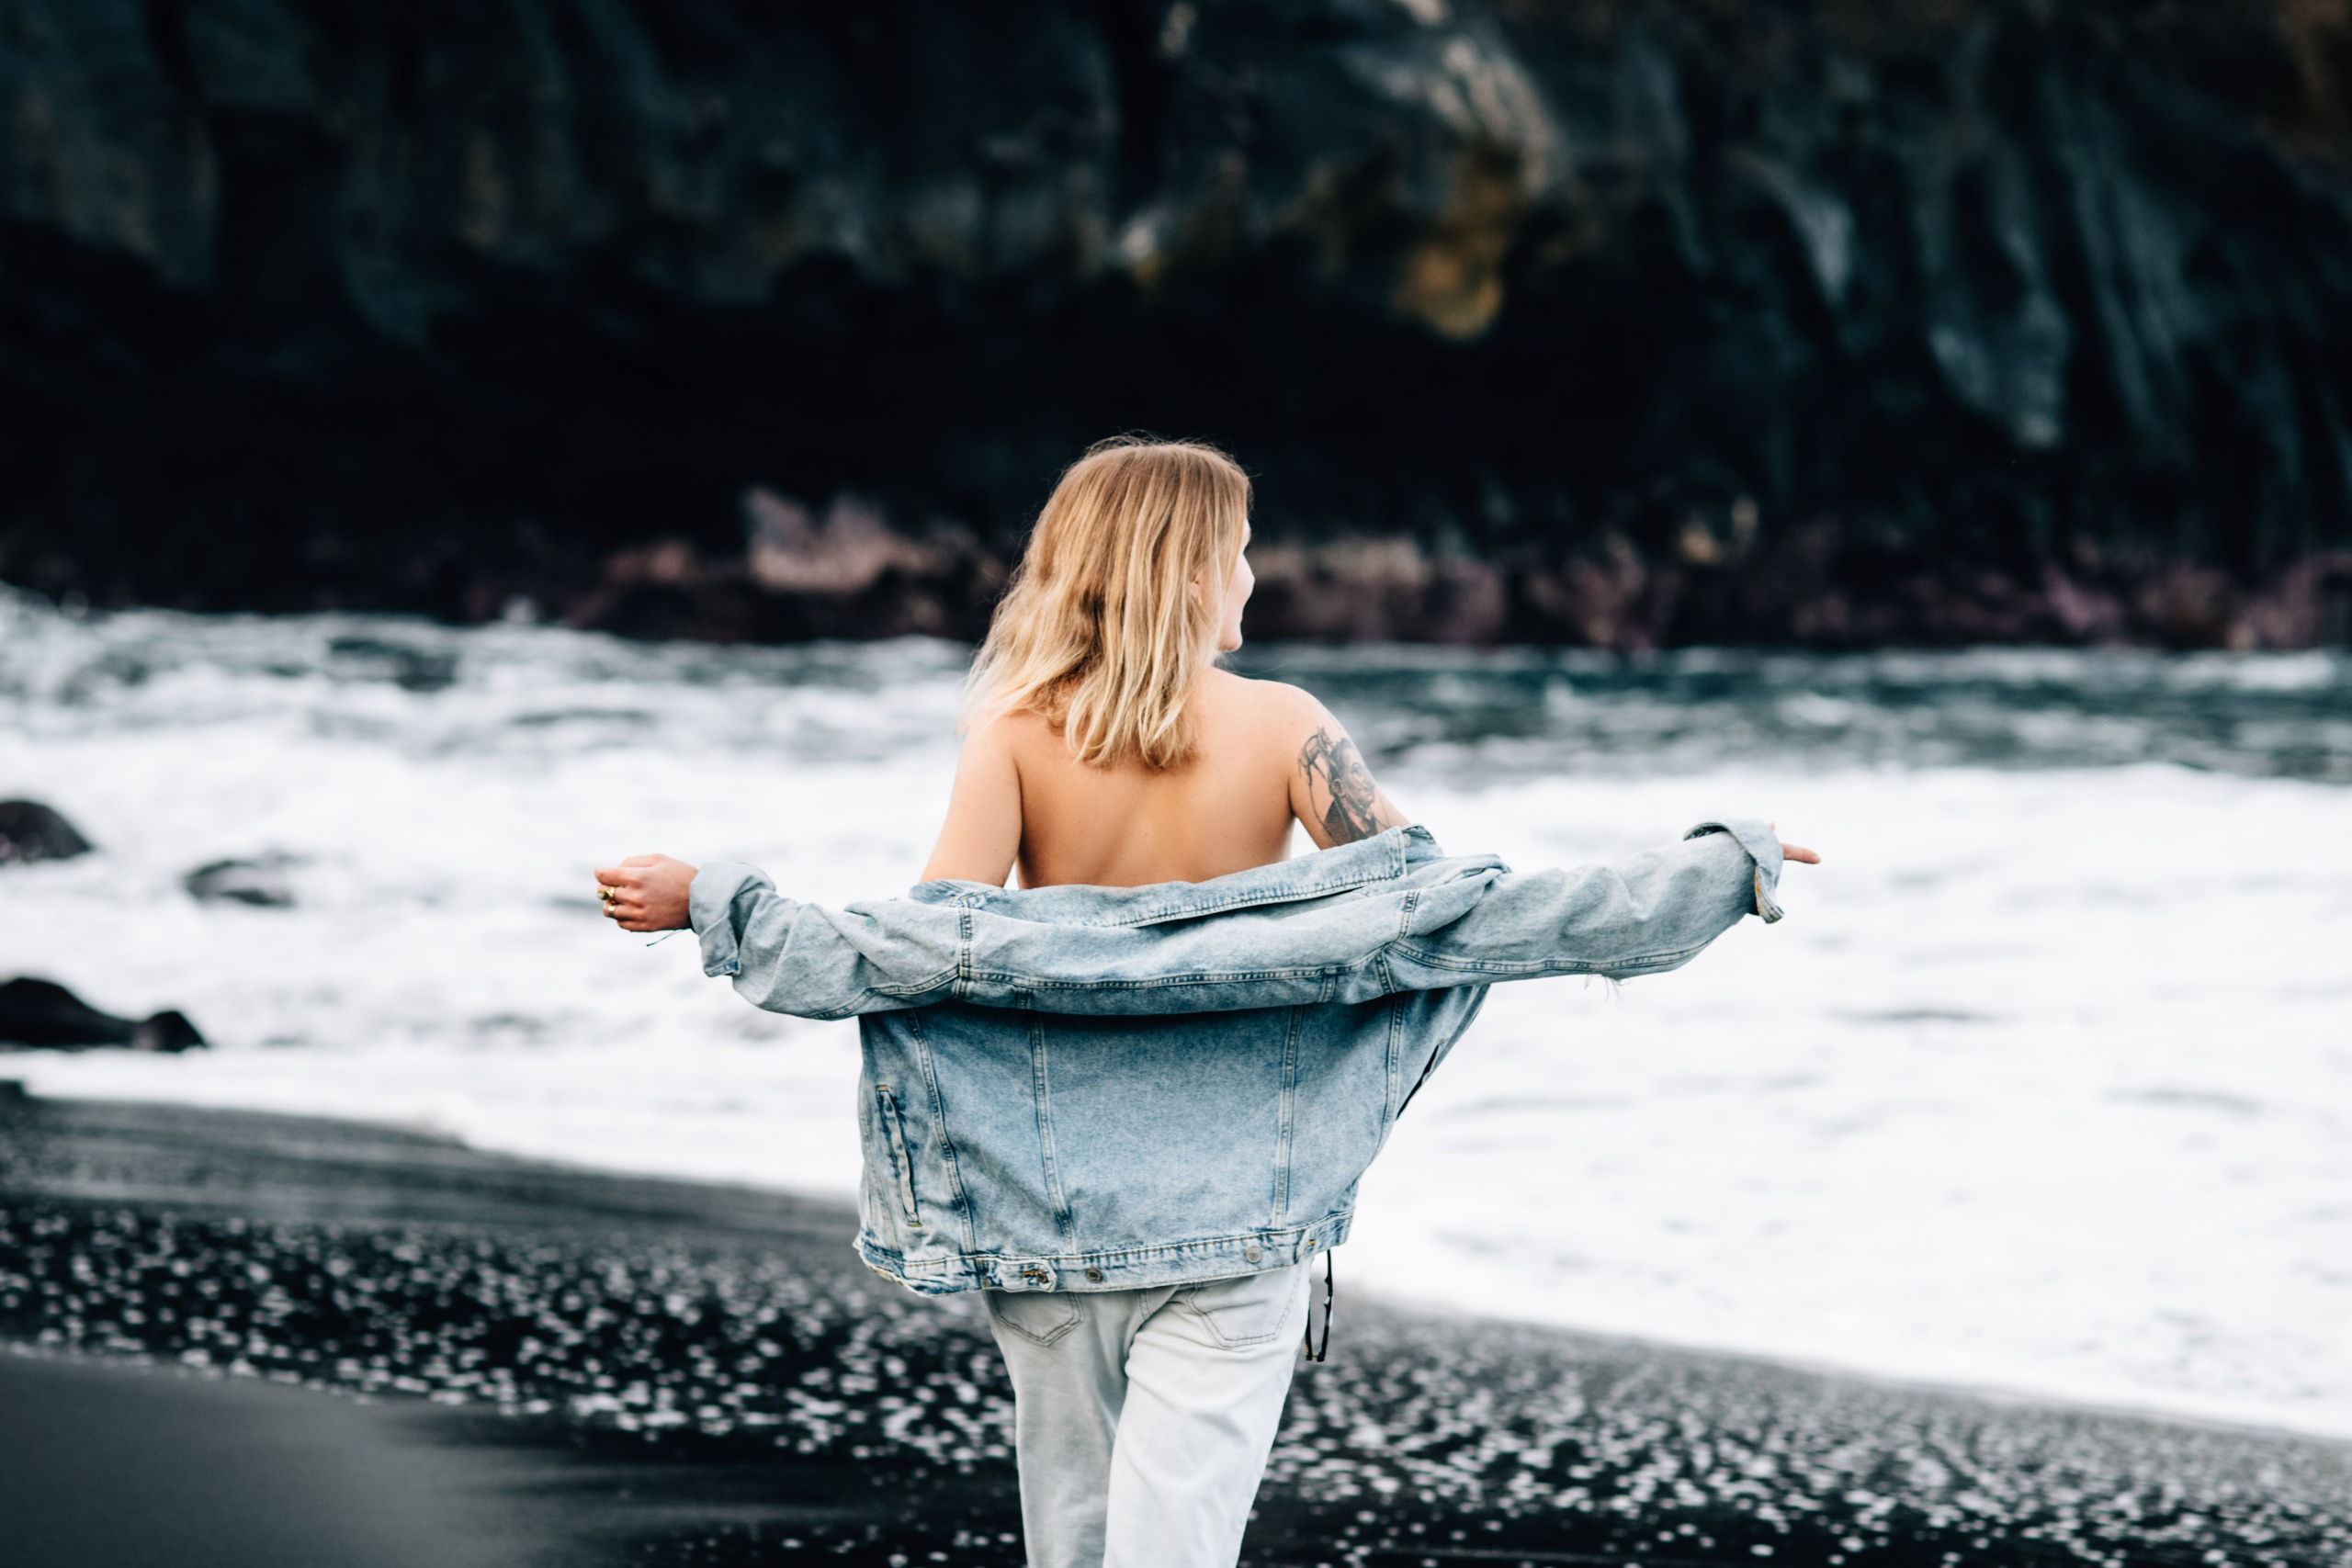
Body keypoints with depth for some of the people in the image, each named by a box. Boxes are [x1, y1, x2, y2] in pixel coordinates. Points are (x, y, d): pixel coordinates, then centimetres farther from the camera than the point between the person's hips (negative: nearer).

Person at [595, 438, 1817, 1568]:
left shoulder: (1016, 733, -6)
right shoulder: (1279, 727, -7)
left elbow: (931, 950, -15)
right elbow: (1437, 916, -9)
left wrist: (705, 905, -9)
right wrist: (1726, 871, -4)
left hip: (1051, 1206, 1)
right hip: (1234, 1218, -1)